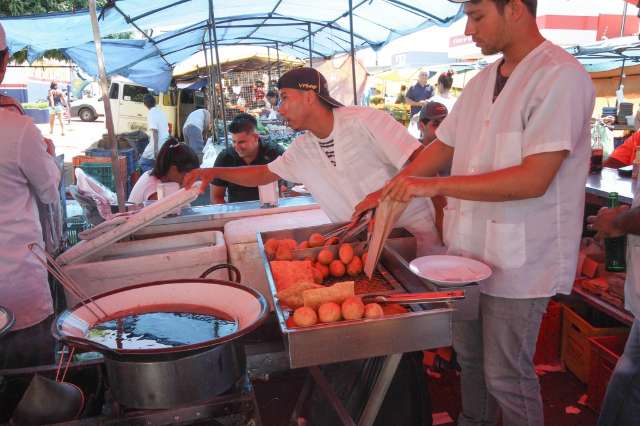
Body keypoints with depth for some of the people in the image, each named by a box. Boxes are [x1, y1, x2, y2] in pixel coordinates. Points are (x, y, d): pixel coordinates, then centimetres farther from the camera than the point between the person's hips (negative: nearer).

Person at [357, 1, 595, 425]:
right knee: (469, 356, 22)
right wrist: (390, 191, 6)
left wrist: (436, 185, -25)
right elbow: (444, 146, 15)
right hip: (470, 249, 7)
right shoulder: (483, 81, 9)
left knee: (505, 375, 6)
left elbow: (534, 179, -25)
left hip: (518, 260, -7)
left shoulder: (561, 77, -16)